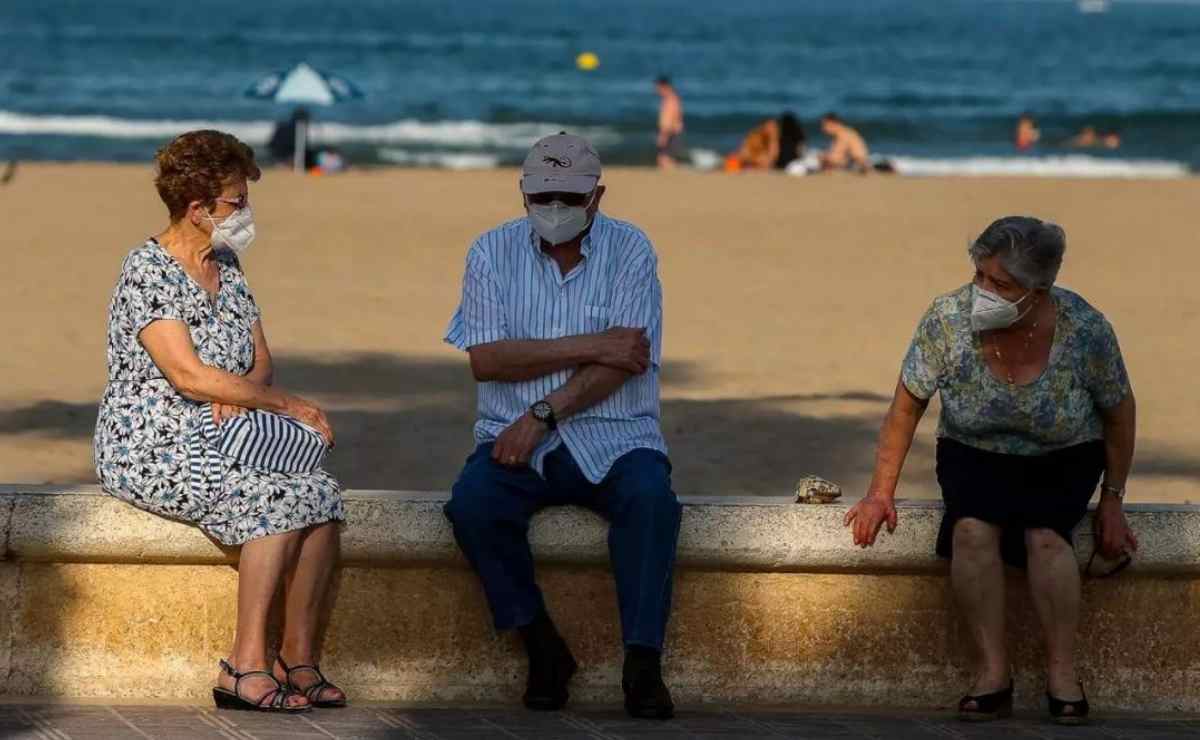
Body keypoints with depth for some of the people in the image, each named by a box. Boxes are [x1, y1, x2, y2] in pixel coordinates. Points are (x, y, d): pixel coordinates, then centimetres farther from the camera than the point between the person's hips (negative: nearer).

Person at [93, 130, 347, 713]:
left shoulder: (226, 266, 14)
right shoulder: (147, 272, -13)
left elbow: (260, 359, 15)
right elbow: (187, 374, -22)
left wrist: (238, 393, -9)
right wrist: (284, 403, -18)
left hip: (215, 445, 8)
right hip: (148, 451, -8)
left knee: (321, 492, -18)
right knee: (277, 499, -29)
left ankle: (298, 661, -14)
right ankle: (245, 667, -27)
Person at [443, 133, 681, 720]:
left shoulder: (629, 249, 0)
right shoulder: (493, 252, 4)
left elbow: (627, 362, -10)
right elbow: (485, 359, -7)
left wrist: (542, 414, -18)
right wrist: (589, 347, -13)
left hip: (611, 438, -1)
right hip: (516, 439, 1)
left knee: (650, 496, -32)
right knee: (472, 504, -28)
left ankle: (643, 663, -28)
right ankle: (543, 650, -14)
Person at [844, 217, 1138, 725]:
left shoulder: (1085, 330, -22)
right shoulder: (947, 321, -20)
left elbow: (1119, 414, -5)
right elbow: (906, 406, -7)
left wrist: (1112, 501, -2)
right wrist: (881, 492, -8)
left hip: (1062, 460, -1)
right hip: (974, 454, 1)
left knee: (1045, 535, -31)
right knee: (973, 529, -31)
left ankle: (1062, 673, -20)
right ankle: (993, 672, -25)